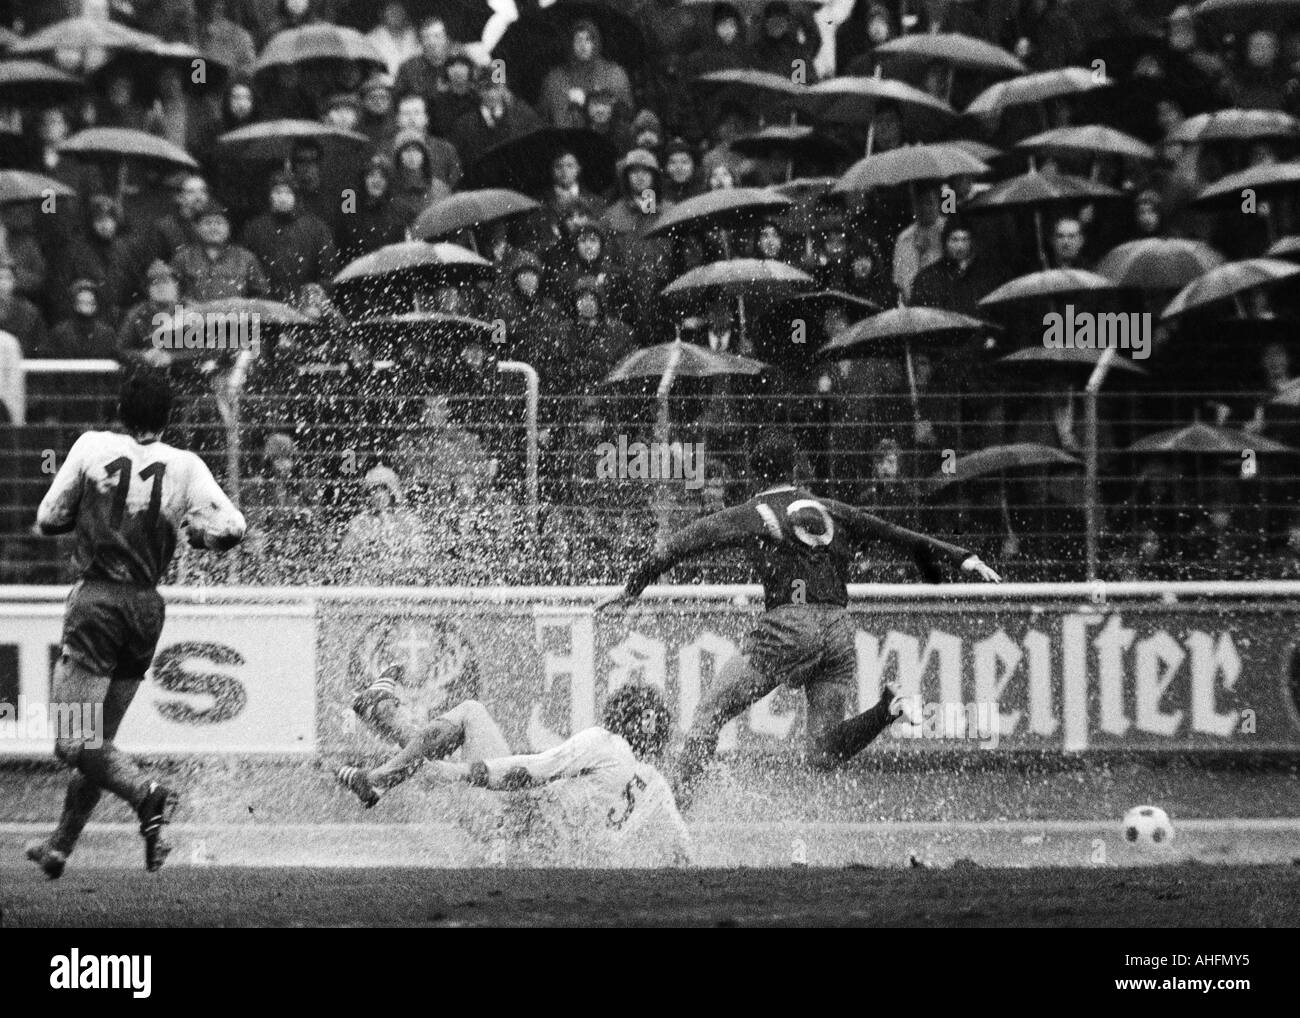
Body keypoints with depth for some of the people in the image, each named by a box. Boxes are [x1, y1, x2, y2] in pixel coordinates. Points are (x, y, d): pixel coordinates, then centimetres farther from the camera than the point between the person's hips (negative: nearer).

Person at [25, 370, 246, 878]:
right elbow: (231, 528, -10)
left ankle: (144, 791, -32)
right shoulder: (185, 466, 0)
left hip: (96, 600, -4)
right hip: (148, 608, 4)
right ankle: (60, 845, 23)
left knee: (73, 742, -7)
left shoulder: (92, 447, -3)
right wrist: (192, 532, 11)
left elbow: (48, 520, 3)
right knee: (99, 735, 17)